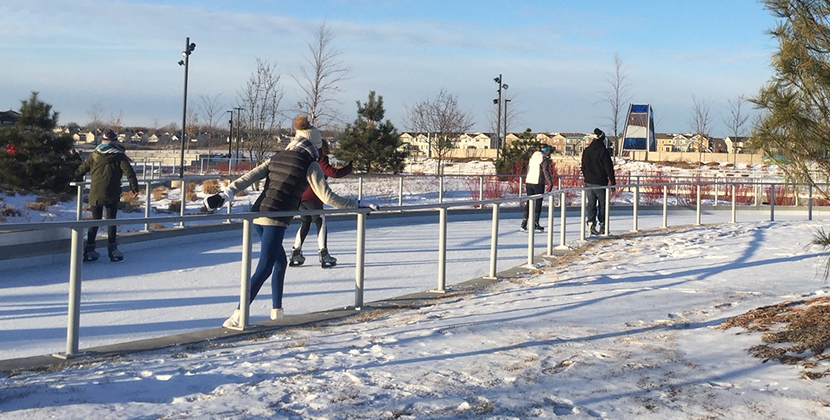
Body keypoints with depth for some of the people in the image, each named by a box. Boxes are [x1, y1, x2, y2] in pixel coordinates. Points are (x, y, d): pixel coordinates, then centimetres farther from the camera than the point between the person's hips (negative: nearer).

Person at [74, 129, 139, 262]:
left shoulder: (94, 155, 10)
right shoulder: (119, 156, -2)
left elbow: (81, 170, 17)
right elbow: (129, 172, -10)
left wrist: (77, 181, 34)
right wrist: (134, 187, -3)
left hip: (95, 194, 3)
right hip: (111, 194, -3)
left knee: (95, 220, 13)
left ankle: (89, 250, 11)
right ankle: (112, 250, 0)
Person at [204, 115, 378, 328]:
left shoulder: (277, 158, 16)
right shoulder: (310, 165, -2)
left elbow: (248, 177, 8)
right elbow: (328, 198, -4)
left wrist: (226, 194, 5)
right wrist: (359, 204, 5)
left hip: (258, 214, 8)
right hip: (275, 220, -8)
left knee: (280, 262, 21)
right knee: (264, 269, -7)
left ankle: (277, 311, 25)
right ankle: (237, 317, -15)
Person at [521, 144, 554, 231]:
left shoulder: (532, 157, 14)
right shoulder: (544, 159, -8)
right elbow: (546, 172, -14)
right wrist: (550, 183, -13)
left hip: (529, 182, 6)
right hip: (538, 183, -6)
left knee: (529, 202, 9)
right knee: (538, 202, 3)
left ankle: (524, 224, 4)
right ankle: (535, 223, 6)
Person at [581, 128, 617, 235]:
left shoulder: (586, 151, 8)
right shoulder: (603, 151, -11)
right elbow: (609, 167, -10)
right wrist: (612, 181, -4)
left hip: (588, 182, 5)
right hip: (600, 182, -5)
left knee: (590, 204, 5)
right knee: (602, 203, 7)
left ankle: (591, 222, -7)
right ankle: (601, 224, 9)